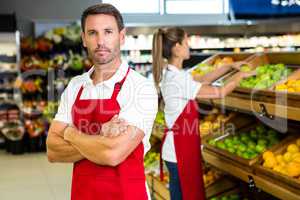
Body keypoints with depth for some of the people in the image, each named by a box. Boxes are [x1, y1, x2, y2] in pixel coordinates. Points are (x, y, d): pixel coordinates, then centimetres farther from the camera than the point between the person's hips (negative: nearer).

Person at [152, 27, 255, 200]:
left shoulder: (169, 73, 5)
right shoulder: (178, 79, -24)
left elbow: (203, 80, 14)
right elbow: (221, 93, -15)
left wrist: (230, 67, 10)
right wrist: (240, 75, 0)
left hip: (177, 147, 9)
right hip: (180, 148, -9)